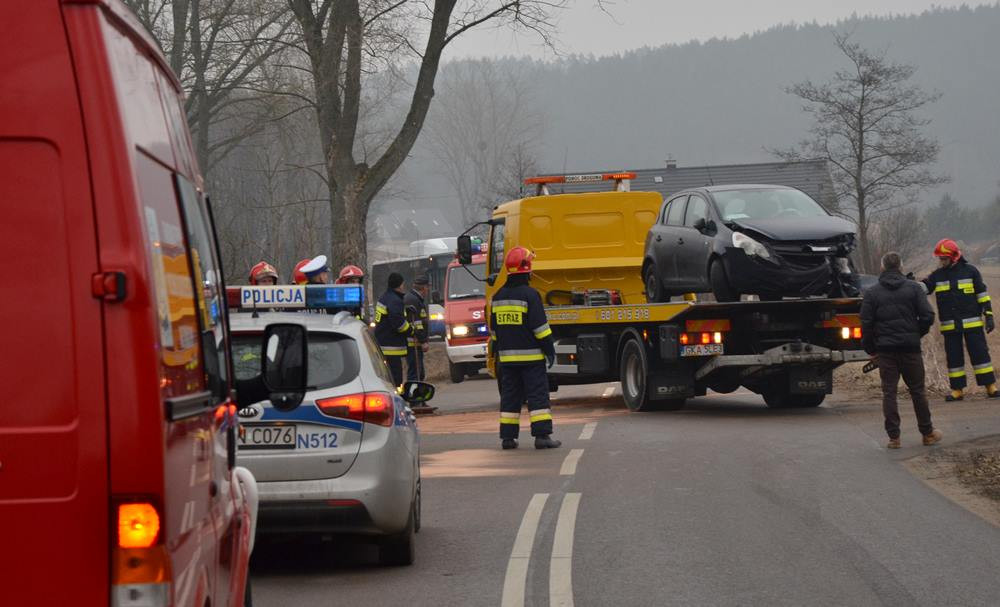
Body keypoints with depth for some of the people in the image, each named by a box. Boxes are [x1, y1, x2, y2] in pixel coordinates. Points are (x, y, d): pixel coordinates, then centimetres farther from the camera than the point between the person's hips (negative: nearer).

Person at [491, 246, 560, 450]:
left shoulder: (498, 297, 9)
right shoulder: (530, 295, -12)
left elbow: (494, 329, 15)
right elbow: (540, 326, -13)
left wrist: (498, 351, 24)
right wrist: (549, 349, -6)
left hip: (507, 356, 6)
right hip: (531, 355, -6)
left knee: (509, 395, 9)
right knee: (538, 395, -4)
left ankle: (507, 436, 7)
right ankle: (542, 435, -9)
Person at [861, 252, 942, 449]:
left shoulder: (872, 293, 1)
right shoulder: (913, 288, 1)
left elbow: (866, 323, -3)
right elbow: (927, 316, -5)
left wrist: (871, 349, 6)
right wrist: (917, 334, 11)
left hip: (885, 349, 0)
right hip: (911, 348, 0)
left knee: (889, 392, 3)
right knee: (917, 390, 9)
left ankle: (893, 436, 0)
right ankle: (928, 433, 16)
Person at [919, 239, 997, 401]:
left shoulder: (970, 271, 0)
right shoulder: (937, 275, 7)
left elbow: (982, 293, 3)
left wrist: (988, 315, -1)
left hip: (972, 323, -3)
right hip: (949, 325, 3)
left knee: (980, 354, -2)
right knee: (953, 357, 5)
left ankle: (991, 387, 2)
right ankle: (957, 390, 11)